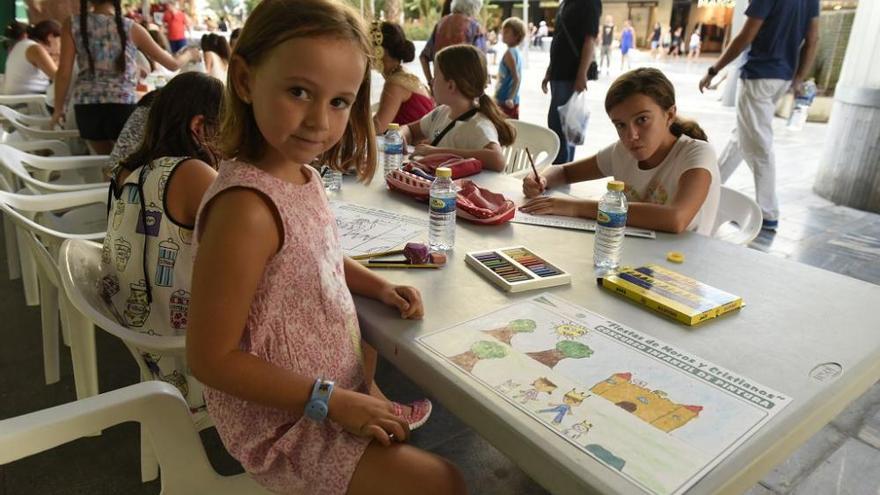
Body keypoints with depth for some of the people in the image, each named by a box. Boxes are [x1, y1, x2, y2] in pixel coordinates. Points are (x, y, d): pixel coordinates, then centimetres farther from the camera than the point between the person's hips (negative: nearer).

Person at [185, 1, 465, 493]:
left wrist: (379, 286, 0)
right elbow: (211, 357, -26)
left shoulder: (302, 175, -5)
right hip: (282, 424, -8)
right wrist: (332, 401, -23)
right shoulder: (247, 206, -31)